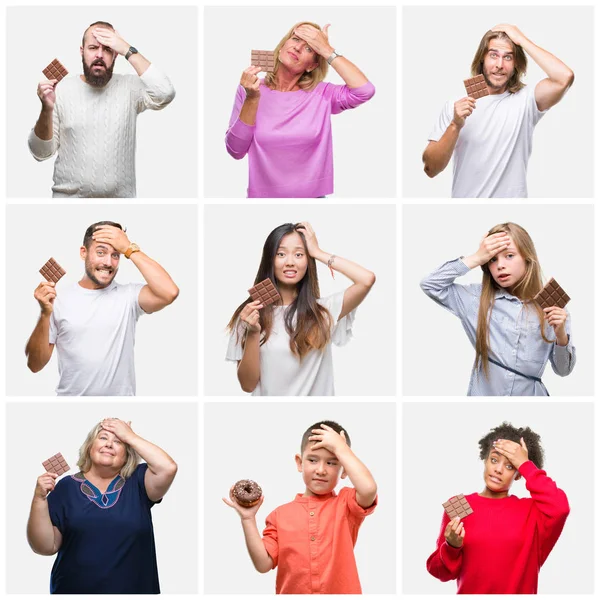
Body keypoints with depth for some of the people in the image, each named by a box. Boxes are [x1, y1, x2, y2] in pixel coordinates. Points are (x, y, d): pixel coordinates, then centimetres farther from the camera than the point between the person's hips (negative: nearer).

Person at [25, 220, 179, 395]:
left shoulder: (128, 296, -4)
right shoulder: (58, 300, -3)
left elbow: (170, 293, -23)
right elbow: (35, 365, -4)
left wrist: (129, 248, -16)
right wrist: (45, 315, -19)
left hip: (120, 394, 0)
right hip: (70, 394, 0)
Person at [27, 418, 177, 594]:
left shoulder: (137, 482, -1)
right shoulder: (67, 487, -2)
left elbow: (168, 467, -20)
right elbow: (45, 547, -5)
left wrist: (130, 436, -11)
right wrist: (39, 498, -18)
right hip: (74, 589, 0)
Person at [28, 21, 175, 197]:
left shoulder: (129, 87, -3)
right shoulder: (61, 90, -3)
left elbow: (165, 94, -24)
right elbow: (41, 153, -4)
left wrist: (128, 50, -18)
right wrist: (47, 110, -22)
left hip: (120, 196, 0)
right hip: (68, 196, 0)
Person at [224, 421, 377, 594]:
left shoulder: (346, 504, 2)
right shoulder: (281, 514, 7)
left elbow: (368, 489, -19)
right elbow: (263, 564, 2)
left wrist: (340, 448, -10)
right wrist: (248, 519, -6)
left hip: (340, 591, -2)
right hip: (291, 591, 2)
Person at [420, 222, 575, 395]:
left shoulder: (551, 307, 0)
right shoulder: (479, 297, 2)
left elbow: (563, 370, 5)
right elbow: (429, 285, -5)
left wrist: (561, 336, -14)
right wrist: (476, 259, -8)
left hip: (530, 394, -2)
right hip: (483, 392, 2)